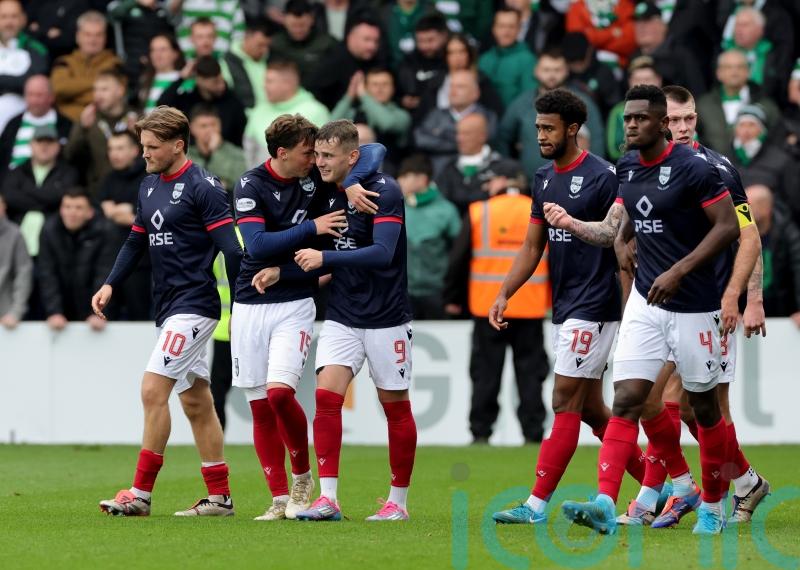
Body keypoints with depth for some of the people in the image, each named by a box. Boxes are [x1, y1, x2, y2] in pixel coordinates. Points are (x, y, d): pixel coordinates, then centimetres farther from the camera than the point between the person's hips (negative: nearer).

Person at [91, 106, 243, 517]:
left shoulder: (203, 187, -12)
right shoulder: (149, 187, 13)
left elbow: (231, 248, -15)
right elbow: (137, 241, 21)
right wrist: (110, 284, 8)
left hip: (194, 305, -9)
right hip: (168, 308, 9)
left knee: (153, 390, -13)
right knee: (196, 403, 10)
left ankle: (141, 493, -9)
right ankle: (220, 497, 15)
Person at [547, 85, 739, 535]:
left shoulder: (693, 168, -14)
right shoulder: (627, 169, 7)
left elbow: (729, 227, -14)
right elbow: (615, 231, 14)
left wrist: (679, 271, -18)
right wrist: (572, 224, -4)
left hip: (693, 306, -5)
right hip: (646, 300, 5)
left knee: (704, 406, 8)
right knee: (627, 400, -7)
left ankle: (713, 505, 24)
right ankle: (606, 505, -17)